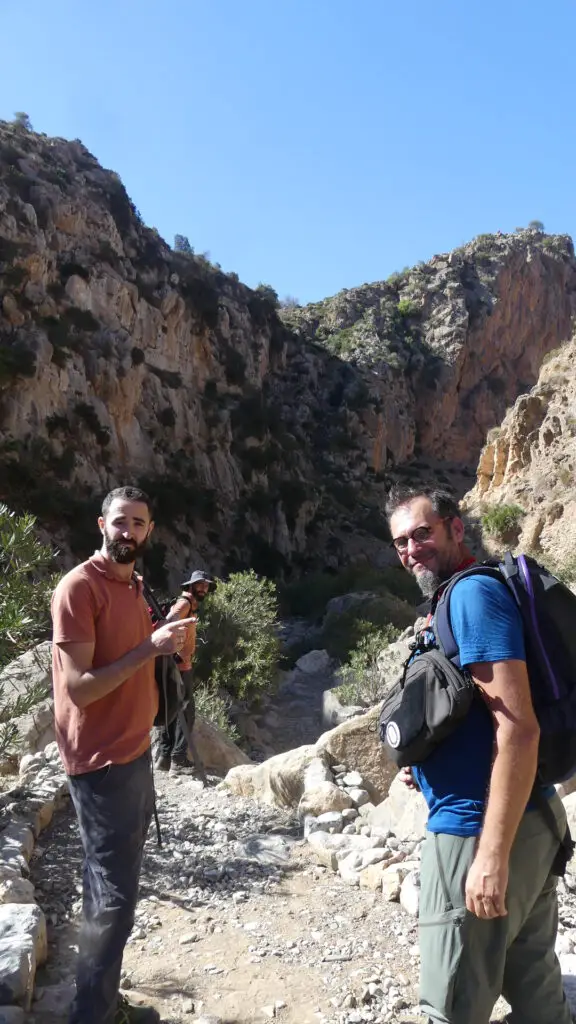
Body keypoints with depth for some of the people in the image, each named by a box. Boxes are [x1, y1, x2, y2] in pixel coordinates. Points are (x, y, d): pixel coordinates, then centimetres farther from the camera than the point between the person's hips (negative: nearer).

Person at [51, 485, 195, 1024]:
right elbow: (79, 687, -21)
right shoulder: (78, 587, -17)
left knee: (114, 887, 17)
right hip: (102, 763, -8)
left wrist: (171, 632, 4)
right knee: (113, 897, 1)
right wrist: (149, 648, -24)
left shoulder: (132, 586, 11)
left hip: (134, 753, 8)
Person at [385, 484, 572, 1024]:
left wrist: (492, 854, -24)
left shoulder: (473, 592, -17)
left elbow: (518, 728, -24)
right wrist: (428, 759, 10)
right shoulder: (458, 598, 13)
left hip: (482, 830, -9)